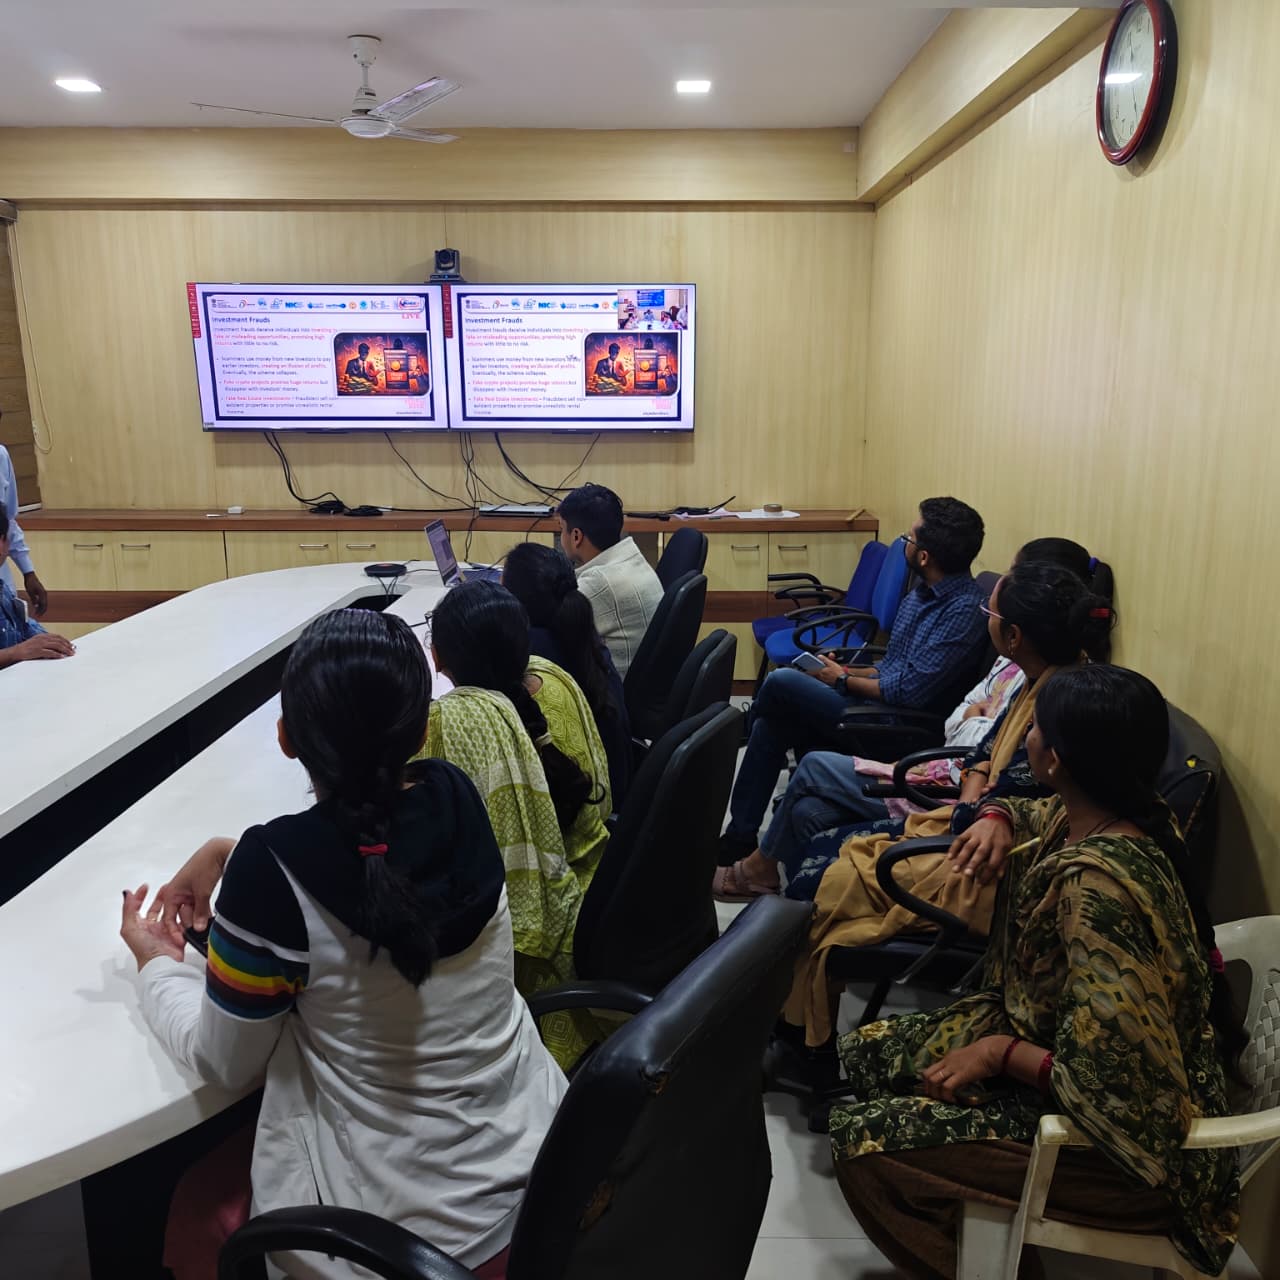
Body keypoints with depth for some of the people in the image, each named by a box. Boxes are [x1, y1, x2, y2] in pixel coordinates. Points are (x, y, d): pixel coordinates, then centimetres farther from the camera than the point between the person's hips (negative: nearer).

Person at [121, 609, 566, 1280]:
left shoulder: (271, 871, -27)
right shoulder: (458, 799, -13)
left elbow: (224, 1062, -9)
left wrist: (157, 965, 7)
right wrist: (228, 854, 8)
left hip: (409, 1215, -5)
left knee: (184, 1213, 23)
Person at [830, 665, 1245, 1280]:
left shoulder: (1097, 887, -35)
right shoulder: (1080, 816, -7)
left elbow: (1117, 1086, -34)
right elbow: (1025, 814, 18)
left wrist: (1000, 1052, -20)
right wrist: (996, 821, -6)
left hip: (1129, 1139, -9)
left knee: (865, 1142, -14)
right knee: (866, 1051, 10)